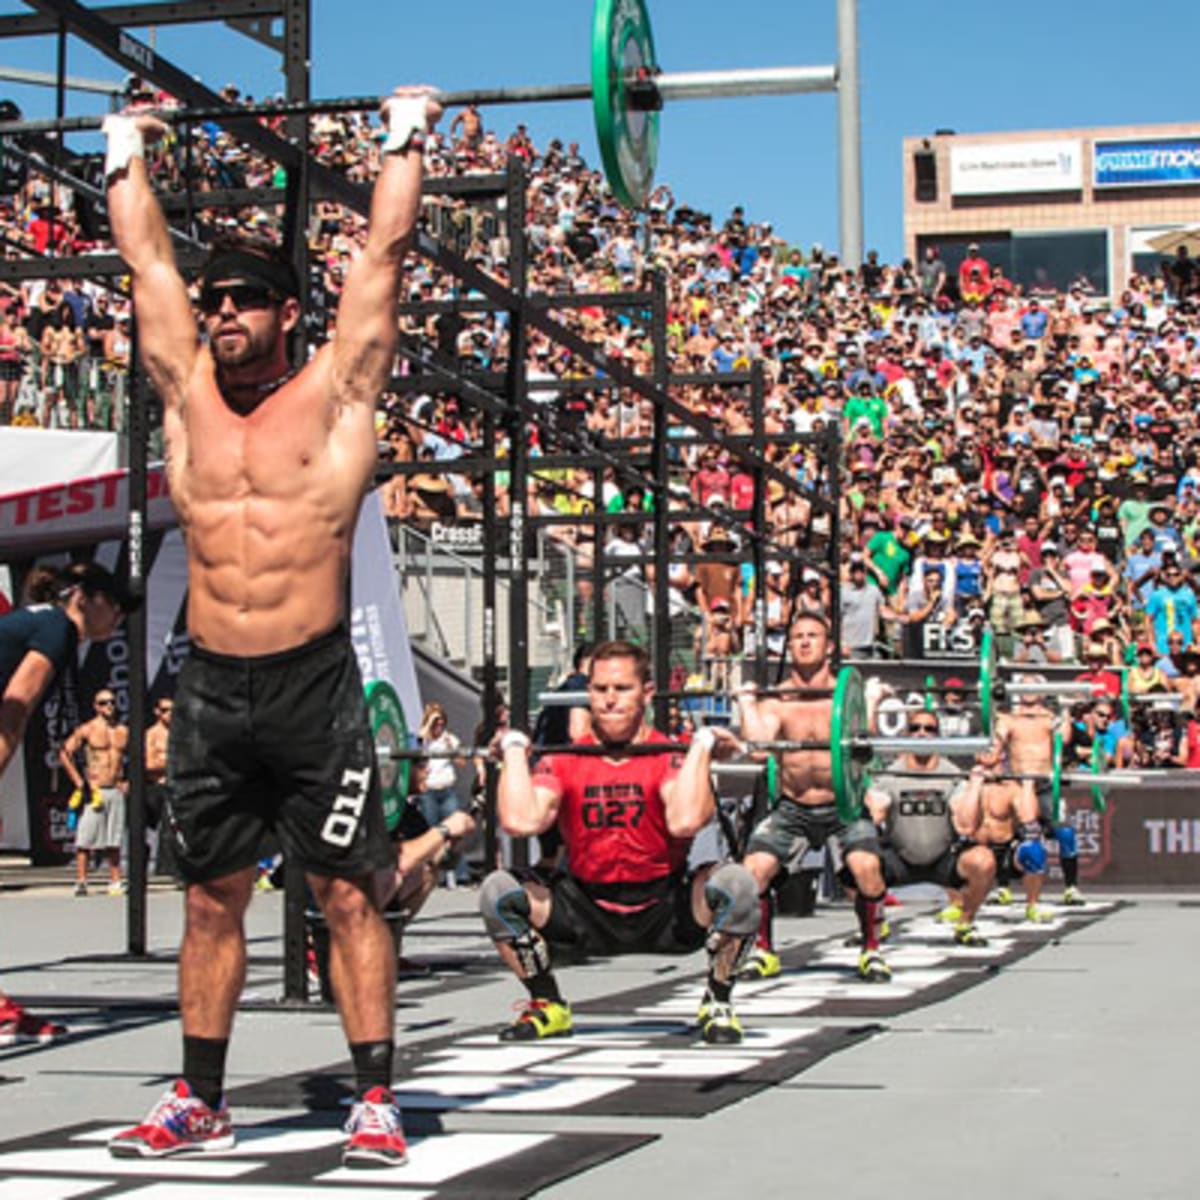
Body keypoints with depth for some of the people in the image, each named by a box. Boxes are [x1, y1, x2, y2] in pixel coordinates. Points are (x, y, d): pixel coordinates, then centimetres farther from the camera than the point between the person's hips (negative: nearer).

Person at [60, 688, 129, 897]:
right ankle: (81, 882, -6)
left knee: (114, 841, 6)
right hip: (94, 791, -4)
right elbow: (64, 754, -4)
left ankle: (115, 882, 9)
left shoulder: (123, 731, 11)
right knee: (86, 839, -7)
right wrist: (79, 782, -8)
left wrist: (128, 781, 11)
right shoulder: (86, 730, -1)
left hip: (116, 791, 4)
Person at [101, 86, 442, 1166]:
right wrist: (127, 152, 27)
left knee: (350, 897, 0)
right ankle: (199, 1104, 21)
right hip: (209, 690, 4)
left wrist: (406, 140, 10)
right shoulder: (188, 392, 10)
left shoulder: (335, 391, 0)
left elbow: (386, 250, 3)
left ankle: (375, 1100, 6)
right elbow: (148, 260, 19)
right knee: (211, 900, 11)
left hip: (313, 684, -4)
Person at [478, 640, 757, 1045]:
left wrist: (703, 745, -23)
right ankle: (548, 1006, 4)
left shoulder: (671, 756, -9)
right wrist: (514, 749, -11)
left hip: (665, 915, -2)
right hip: (589, 916, 2)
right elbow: (520, 822, -23)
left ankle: (718, 1003, -4)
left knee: (734, 883, -31)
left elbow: (685, 822, -33)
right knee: (497, 892, -19)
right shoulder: (563, 761, -2)